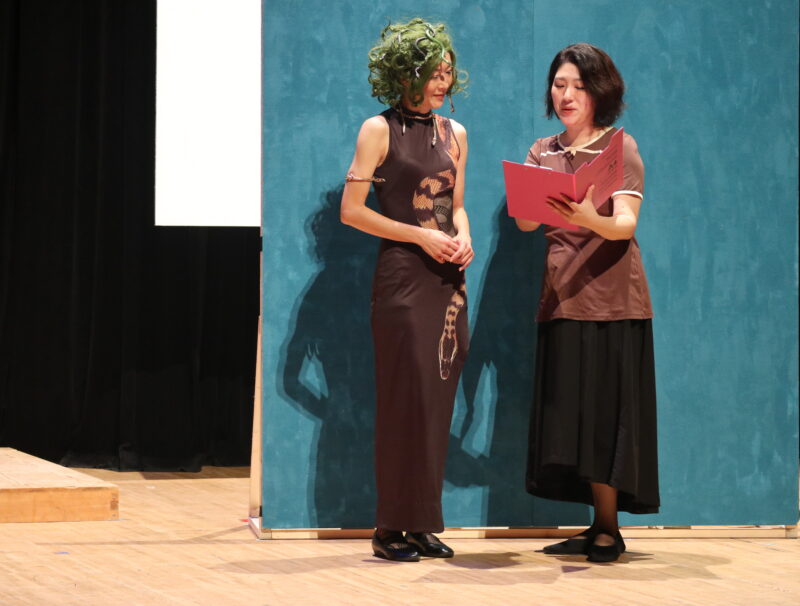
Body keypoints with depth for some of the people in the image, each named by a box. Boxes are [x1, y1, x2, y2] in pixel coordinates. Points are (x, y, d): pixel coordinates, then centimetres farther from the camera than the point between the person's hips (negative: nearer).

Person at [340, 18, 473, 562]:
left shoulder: (454, 134, 13)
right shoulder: (380, 130, -3)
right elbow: (352, 210, -7)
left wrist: (463, 238, 0)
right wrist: (421, 236, -13)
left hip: (447, 278, 6)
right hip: (403, 275, -6)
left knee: (438, 400, 5)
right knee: (406, 398, -6)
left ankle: (424, 524, 11)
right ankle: (393, 529, -1)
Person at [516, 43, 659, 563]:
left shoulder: (620, 146, -2)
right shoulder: (543, 153, 12)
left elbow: (626, 223, -15)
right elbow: (524, 222, 1)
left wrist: (591, 219, -36)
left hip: (610, 299, -5)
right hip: (561, 299, 5)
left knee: (605, 414, -6)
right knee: (571, 416, 4)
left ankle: (610, 531, 0)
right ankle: (599, 527, 11)